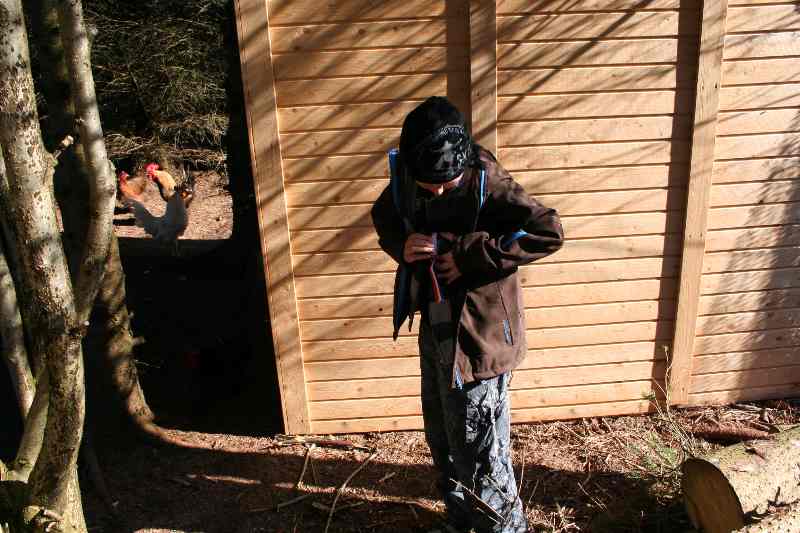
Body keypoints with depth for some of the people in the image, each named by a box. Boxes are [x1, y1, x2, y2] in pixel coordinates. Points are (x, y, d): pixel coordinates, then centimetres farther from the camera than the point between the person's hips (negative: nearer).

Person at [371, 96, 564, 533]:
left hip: (478, 334, -7)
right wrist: (401, 245, -12)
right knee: (442, 438, 23)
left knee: (477, 449, 6)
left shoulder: (486, 182, -23)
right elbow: (383, 217, 12)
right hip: (434, 328, 7)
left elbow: (549, 232, -22)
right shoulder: (405, 177, -6)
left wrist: (469, 256, -26)